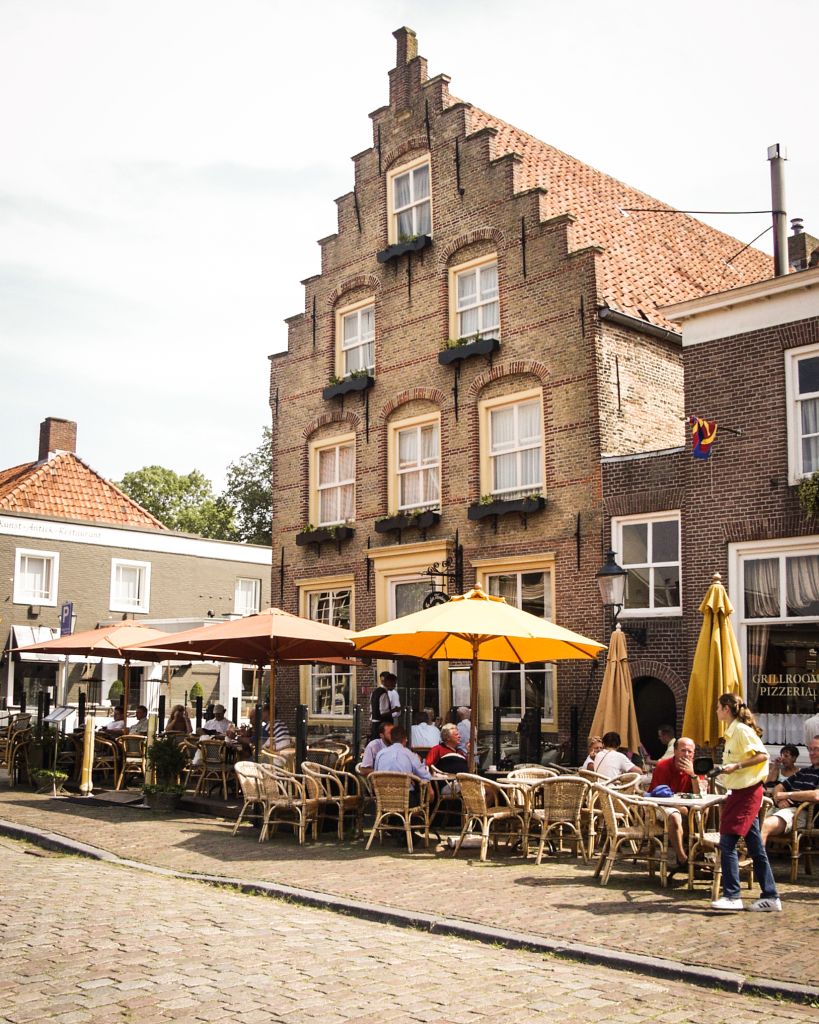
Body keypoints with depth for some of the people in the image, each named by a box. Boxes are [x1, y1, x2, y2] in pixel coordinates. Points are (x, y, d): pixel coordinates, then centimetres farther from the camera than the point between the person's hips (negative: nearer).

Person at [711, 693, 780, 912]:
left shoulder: (741, 729, -13)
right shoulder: (732, 732, 16)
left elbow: (762, 755, -21)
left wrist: (736, 766, -24)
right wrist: (724, 770, 16)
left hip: (747, 793, -10)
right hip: (740, 792, 10)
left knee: (727, 843, -10)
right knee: (755, 847, 9)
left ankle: (732, 896, -9)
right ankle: (770, 896, 13)